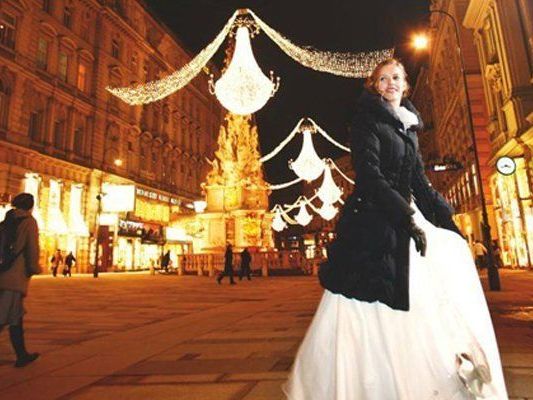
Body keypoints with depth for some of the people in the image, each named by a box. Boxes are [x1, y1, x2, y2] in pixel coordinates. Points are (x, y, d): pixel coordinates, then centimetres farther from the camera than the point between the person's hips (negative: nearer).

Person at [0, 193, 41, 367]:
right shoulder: (29, 221, -4)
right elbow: (32, 247, -11)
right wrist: (34, 268, 0)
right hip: (15, 276, -7)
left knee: (16, 318, 13)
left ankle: (22, 355, 19)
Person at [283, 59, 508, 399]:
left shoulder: (409, 126, 19)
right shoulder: (368, 121, -4)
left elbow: (418, 179, 19)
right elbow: (369, 174, -16)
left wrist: (446, 217, 12)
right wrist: (408, 216, -21)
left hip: (405, 217, 9)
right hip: (372, 221, -8)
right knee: (369, 311, -6)